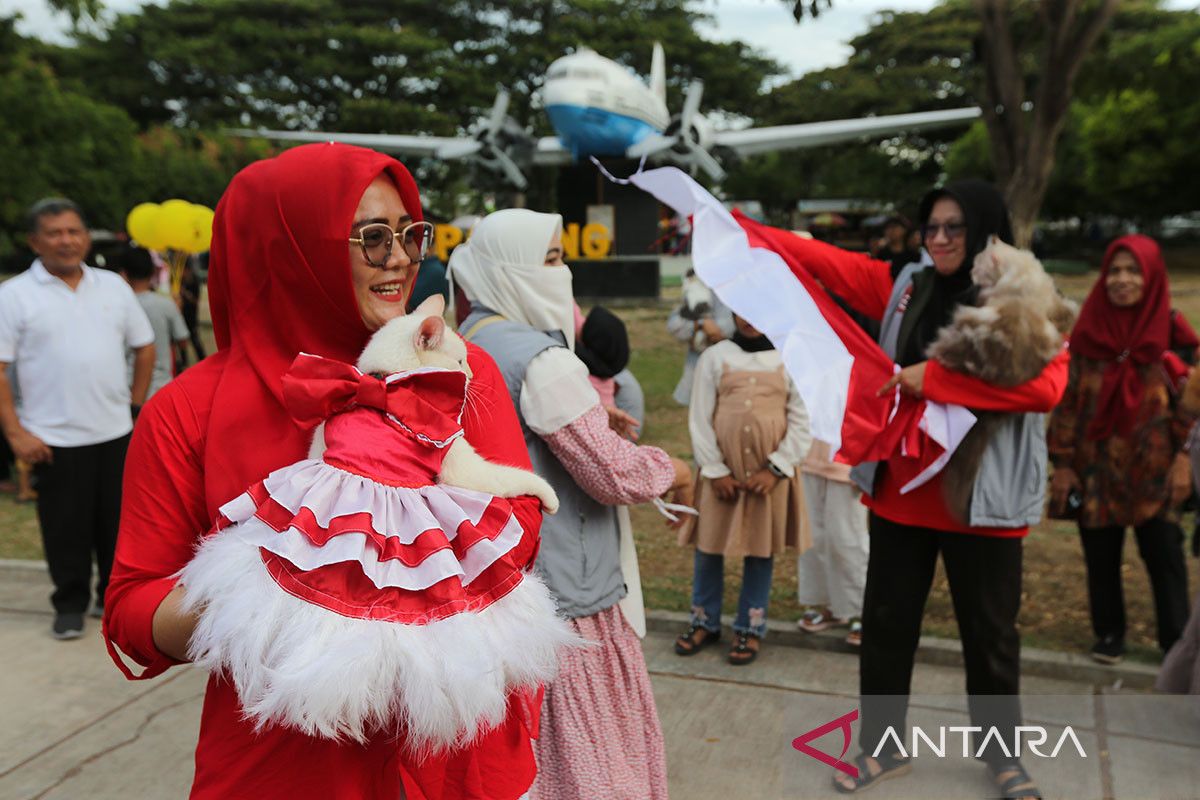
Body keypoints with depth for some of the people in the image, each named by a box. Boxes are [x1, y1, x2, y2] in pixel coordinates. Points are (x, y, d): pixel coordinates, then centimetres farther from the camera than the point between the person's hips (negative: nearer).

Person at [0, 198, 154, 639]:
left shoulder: (112, 286, 8)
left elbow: (144, 346, 16)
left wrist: (135, 403, 9)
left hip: (116, 433, 4)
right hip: (55, 439, -3)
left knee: (119, 521, 12)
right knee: (66, 529, 5)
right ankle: (70, 606, 23)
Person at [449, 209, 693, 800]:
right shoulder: (541, 358, -20)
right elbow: (614, 474, -18)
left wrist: (591, 423, 15)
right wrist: (673, 469, -1)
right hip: (558, 588, -8)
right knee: (582, 750, 7)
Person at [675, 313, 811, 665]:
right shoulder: (714, 357, 1)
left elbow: (801, 421, -2)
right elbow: (700, 419, -1)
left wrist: (775, 468, -10)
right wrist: (715, 469, -7)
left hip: (771, 471, 0)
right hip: (721, 470, 1)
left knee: (761, 549, 7)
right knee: (708, 546, 7)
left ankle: (751, 628, 21)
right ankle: (705, 622, 24)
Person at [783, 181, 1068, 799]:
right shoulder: (904, 286, 4)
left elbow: (1045, 385, -21)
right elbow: (821, 261, 5)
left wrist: (935, 377, -22)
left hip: (981, 499, -3)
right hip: (900, 490, 3)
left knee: (988, 632, 13)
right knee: (885, 622, 12)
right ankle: (882, 747, 31)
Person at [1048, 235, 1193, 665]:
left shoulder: (1173, 330, -2)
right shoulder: (1087, 330, 0)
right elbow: (1067, 400, 1)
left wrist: (1184, 459, -6)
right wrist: (1062, 464, -2)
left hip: (1154, 467, -1)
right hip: (1097, 465, 1)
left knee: (1165, 556, 2)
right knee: (1100, 557, 9)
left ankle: (1176, 641, 18)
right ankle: (1109, 634, 25)